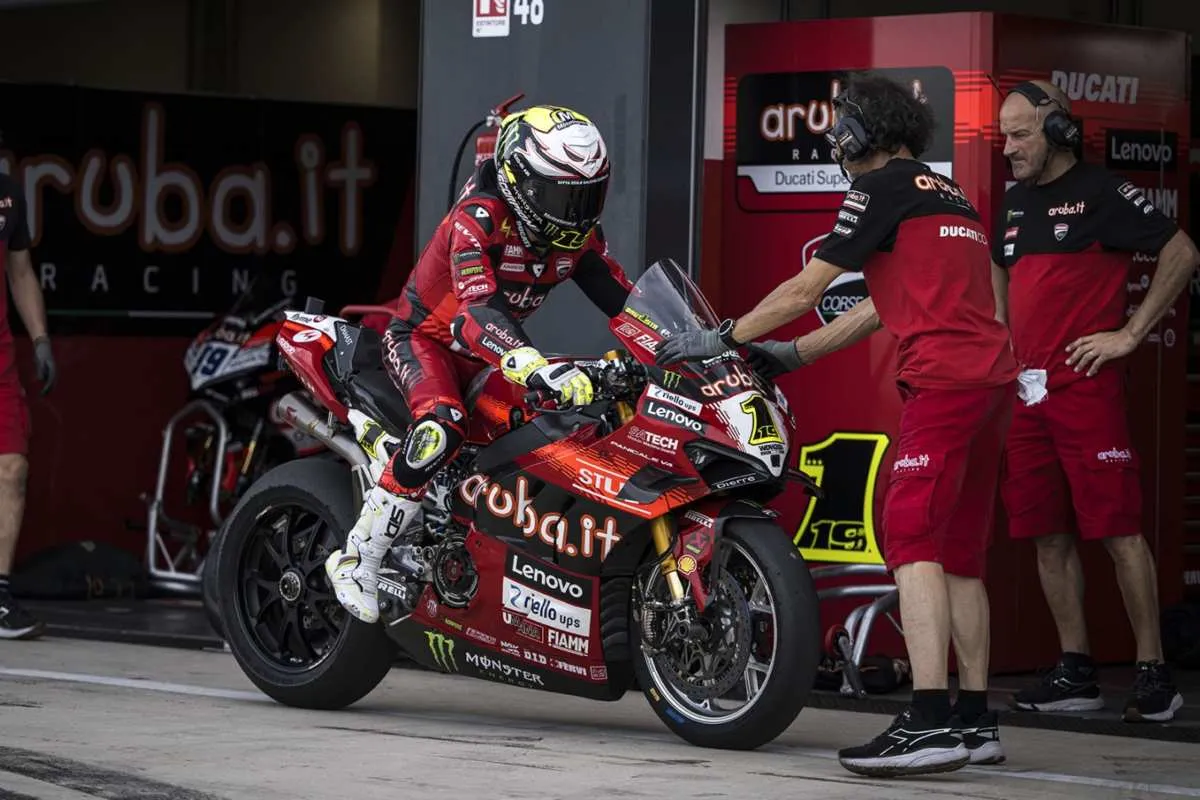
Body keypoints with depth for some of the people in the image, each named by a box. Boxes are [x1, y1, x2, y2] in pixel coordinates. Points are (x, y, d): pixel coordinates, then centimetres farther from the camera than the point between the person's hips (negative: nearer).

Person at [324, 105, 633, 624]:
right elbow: (475, 313, -42)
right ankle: (356, 560, -27)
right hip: (424, 337, -8)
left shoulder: (578, 234, -6)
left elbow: (623, 301, -3)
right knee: (442, 429, -34)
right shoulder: (478, 219, -29)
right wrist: (536, 369, -57)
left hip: (496, 344, 8)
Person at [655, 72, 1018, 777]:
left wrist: (724, 339, 11)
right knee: (960, 553, 13)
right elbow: (884, 308, 29)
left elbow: (805, 289, 1)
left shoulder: (882, 189, 0)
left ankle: (928, 724, -26)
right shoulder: (952, 197, 27)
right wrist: (790, 355, 32)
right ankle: (975, 720, 14)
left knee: (913, 537, -15)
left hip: (944, 376, -9)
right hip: (994, 379, 9)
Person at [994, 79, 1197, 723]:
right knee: (1047, 536, 6)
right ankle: (1075, 671, 13)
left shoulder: (1100, 193, -4)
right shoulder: (1015, 203, 17)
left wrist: (1130, 334, -10)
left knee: (1118, 531, -9)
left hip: (1086, 386, -7)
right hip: (1025, 388, 7)